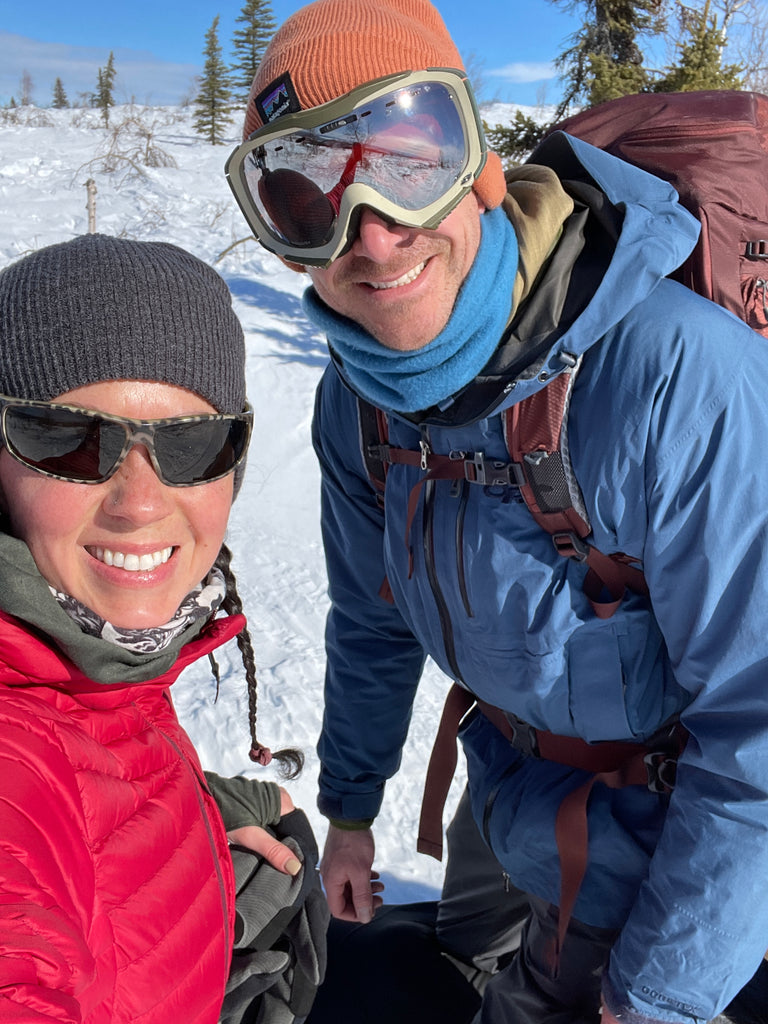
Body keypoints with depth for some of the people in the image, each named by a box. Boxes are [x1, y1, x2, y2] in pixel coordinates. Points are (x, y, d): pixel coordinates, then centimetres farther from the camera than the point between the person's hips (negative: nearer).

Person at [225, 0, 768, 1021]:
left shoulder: (683, 375, -37)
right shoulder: (357, 396, -14)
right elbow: (373, 620, 2)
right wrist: (350, 803, 11)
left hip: (658, 813, -5)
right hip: (507, 765, 6)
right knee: (468, 939, 33)